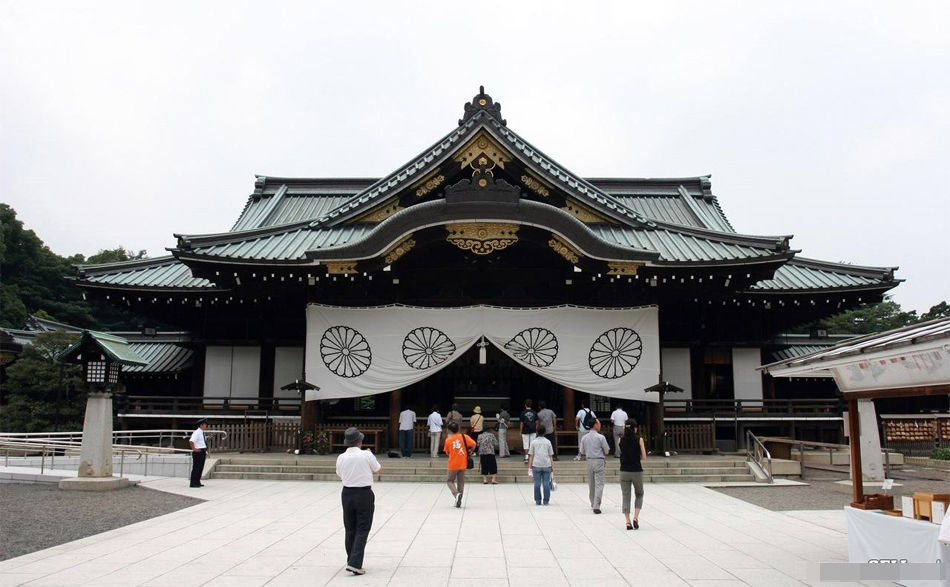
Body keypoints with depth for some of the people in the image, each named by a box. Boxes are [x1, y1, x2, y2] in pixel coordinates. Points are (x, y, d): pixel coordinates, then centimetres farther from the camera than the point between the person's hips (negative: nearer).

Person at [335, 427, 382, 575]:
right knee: (362, 529, 2)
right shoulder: (367, 455, -12)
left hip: (347, 493, 4)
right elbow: (379, 470, 5)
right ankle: (355, 563, -7)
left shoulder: (341, 458, -2)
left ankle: (351, 561, 25)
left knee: (350, 529, 15)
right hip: (364, 494, -4)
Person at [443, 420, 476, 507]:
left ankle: (456, 494, -14)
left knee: (449, 481, 12)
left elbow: (447, 452, 6)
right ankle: (458, 502, 14)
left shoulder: (448, 440, -5)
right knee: (461, 482, 12)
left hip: (453, 465, -2)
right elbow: (473, 444, -12)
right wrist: (470, 451, 7)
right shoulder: (464, 437, -5)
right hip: (463, 464, 2)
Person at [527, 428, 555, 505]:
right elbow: (551, 456, 5)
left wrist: (530, 467, 5)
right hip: (546, 465, 0)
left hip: (536, 466, 0)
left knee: (537, 484, 4)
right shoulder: (548, 442, 5)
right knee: (546, 483, 3)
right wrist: (552, 467, 10)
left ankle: (538, 501, 7)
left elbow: (531, 456, 1)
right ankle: (546, 501, 5)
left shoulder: (533, 442, 2)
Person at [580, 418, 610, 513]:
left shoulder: (584, 437, 4)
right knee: (599, 484, -5)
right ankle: (596, 506, -13)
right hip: (599, 461, -5)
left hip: (589, 461, 5)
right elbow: (607, 451, -6)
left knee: (591, 484, 15)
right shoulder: (600, 437, -10)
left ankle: (593, 505, 24)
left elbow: (582, 452, 10)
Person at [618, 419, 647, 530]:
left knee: (626, 497, 9)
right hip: (637, 471, -2)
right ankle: (635, 517, 2)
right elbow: (644, 457, -4)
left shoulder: (621, 440, -1)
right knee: (639, 495, 18)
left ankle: (628, 522, 4)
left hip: (624, 472, 2)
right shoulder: (639, 440, -7)